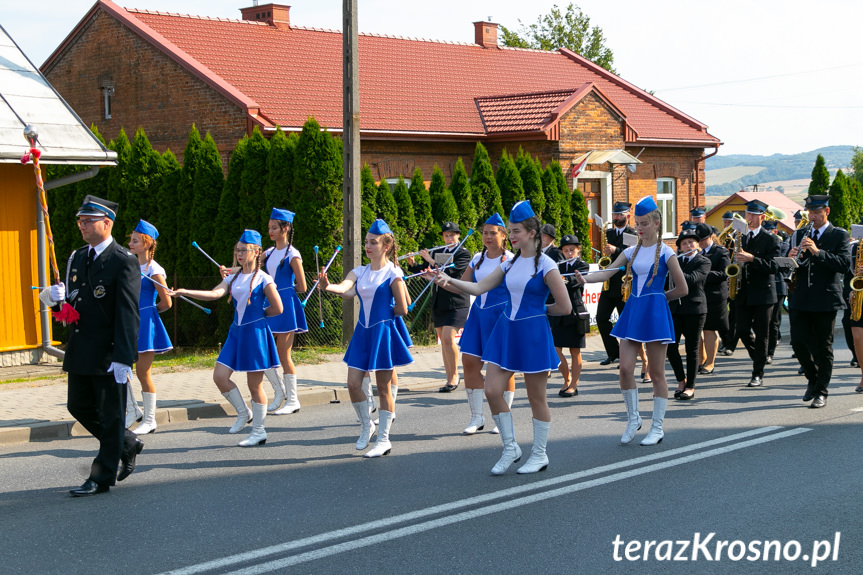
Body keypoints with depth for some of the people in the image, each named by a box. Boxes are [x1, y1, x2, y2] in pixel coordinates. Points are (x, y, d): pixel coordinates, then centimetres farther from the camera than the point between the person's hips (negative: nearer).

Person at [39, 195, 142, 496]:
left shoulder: (124, 262, -12)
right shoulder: (77, 257, 12)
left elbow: (128, 314, -17)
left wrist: (123, 359, -23)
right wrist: (57, 296, -6)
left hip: (108, 355, -8)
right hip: (80, 352, 8)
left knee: (110, 415, 3)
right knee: (78, 406, 14)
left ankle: (102, 478, 13)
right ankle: (127, 444, 33)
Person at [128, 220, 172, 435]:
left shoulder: (153, 270, -10)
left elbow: (166, 303, -8)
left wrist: (147, 312, 6)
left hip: (145, 323, -7)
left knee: (142, 372, -2)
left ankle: (149, 420, 8)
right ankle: (130, 409, 19)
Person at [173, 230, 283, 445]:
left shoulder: (263, 279, -6)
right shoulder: (233, 277, 10)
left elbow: (278, 308, -5)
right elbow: (214, 294, -7)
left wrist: (257, 314, 4)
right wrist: (185, 292, -18)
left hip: (255, 332, -6)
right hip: (236, 332, 6)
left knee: (254, 385, 0)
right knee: (220, 376, -2)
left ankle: (259, 431, 12)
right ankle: (243, 413, 20)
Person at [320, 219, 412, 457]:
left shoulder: (392, 273, -8)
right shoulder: (359, 272, 7)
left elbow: (402, 308, -6)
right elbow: (345, 288, -14)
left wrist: (381, 312, 2)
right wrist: (327, 286, -34)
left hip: (384, 332, -5)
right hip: (363, 332, 5)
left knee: (383, 387, 2)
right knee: (353, 383, 1)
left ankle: (384, 440, 12)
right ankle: (366, 426, 25)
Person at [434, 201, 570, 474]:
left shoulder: (545, 265, -10)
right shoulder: (510, 264, 9)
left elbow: (565, 307, -10)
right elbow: (478, 287, 6)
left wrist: (538, 309, 3)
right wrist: (449, 280, -8)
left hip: (533, 333, -6)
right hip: (506, 329, 6)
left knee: (536, 397, 5)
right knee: (492, 390, -1)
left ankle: (539, 454, 20)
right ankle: (510, 448, 15)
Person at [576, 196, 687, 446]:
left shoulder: (665, 252, -3)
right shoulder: (631, 252, 10)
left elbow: (682, 289, -2)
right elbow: (607, 272, 0)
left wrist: (657, 296, 6)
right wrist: (585, 278, -17)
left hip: (655, 312, -4)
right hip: (633, 311, 5)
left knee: (656, 372, 2)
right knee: (625, 367, -3)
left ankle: (657, 427, 11)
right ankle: (633, 419, 15)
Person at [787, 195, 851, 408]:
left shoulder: (840, 235, 0)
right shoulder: (800, 235, 13)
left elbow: (844, 263, -14)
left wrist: (817, 251, -23)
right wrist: (792, 257, -11)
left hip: (825, 300, -4)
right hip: (800, 300, 4)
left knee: (823, 348, 0)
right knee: (798, 342, 3)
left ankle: (821, 392, 8)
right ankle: (812, 378, 27)